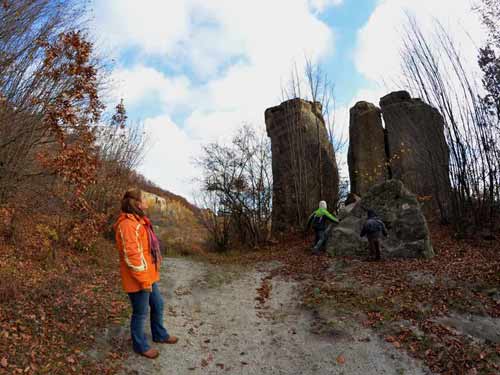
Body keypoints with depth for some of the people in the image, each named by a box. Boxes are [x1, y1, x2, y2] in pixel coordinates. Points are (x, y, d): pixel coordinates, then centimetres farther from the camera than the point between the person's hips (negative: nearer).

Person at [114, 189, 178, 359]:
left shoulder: (139, 221, 10)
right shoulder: (128, 224, -24)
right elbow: (131, 256, -27)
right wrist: (143, 280, -22)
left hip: (149, 276, 10)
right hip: (138, 280, -10)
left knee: (158, 305, 23)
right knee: (140, 313, 10)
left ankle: (160, 335, 43)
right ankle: (140, 345, 31)